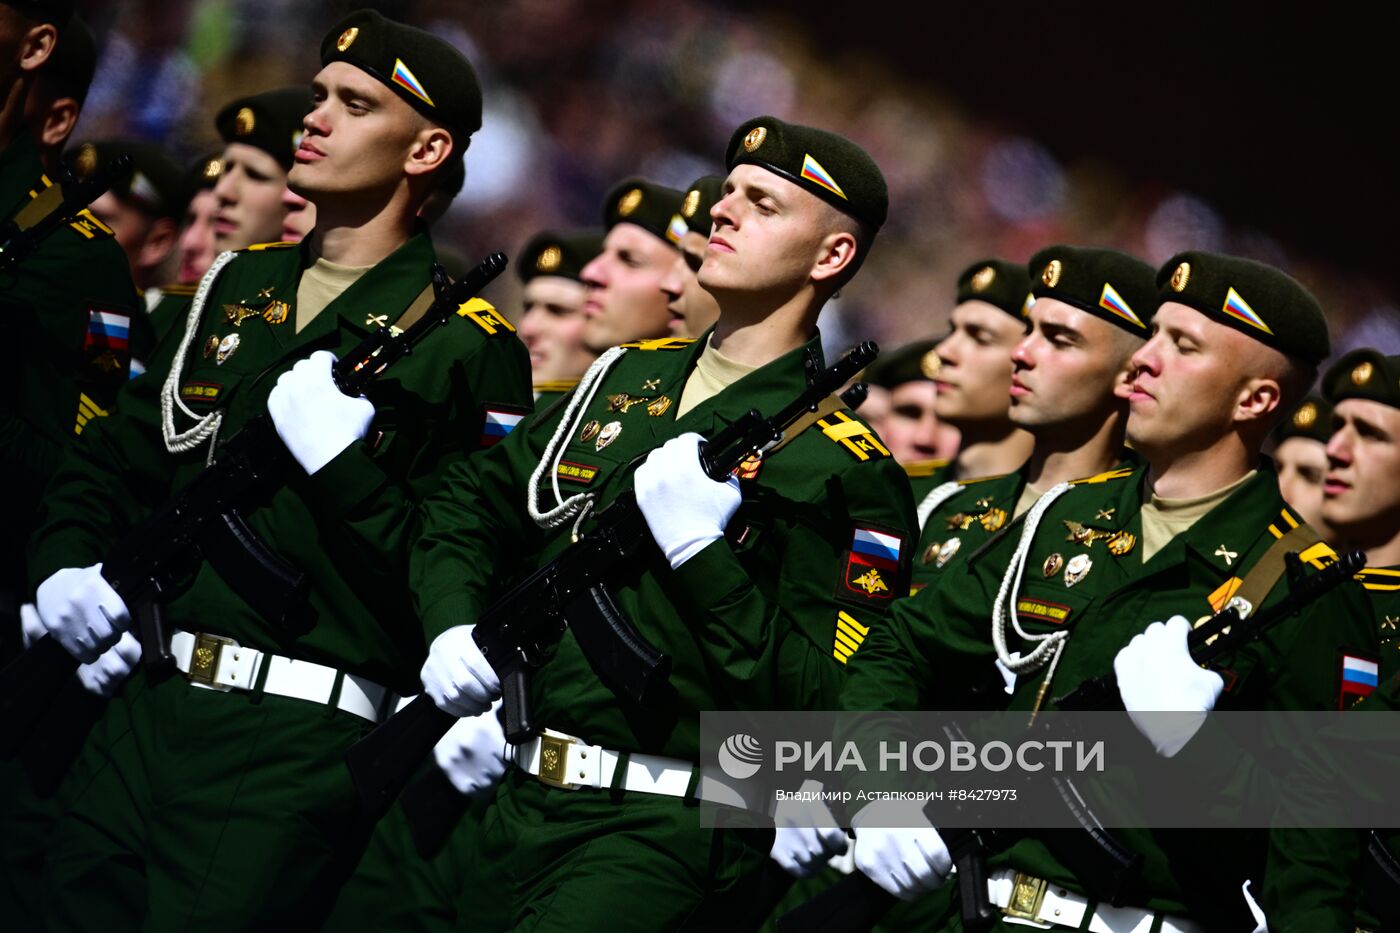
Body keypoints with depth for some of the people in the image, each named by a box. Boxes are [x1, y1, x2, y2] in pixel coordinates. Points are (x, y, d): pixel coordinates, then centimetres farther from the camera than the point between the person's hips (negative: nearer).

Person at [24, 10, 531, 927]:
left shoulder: (466, 347, -4)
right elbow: (116, 461, 27)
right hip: (148, 709, 7)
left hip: (296, 745, -7)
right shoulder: (239, 287, 17)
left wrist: (345, 463, -18)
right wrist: (66, 563, 9)